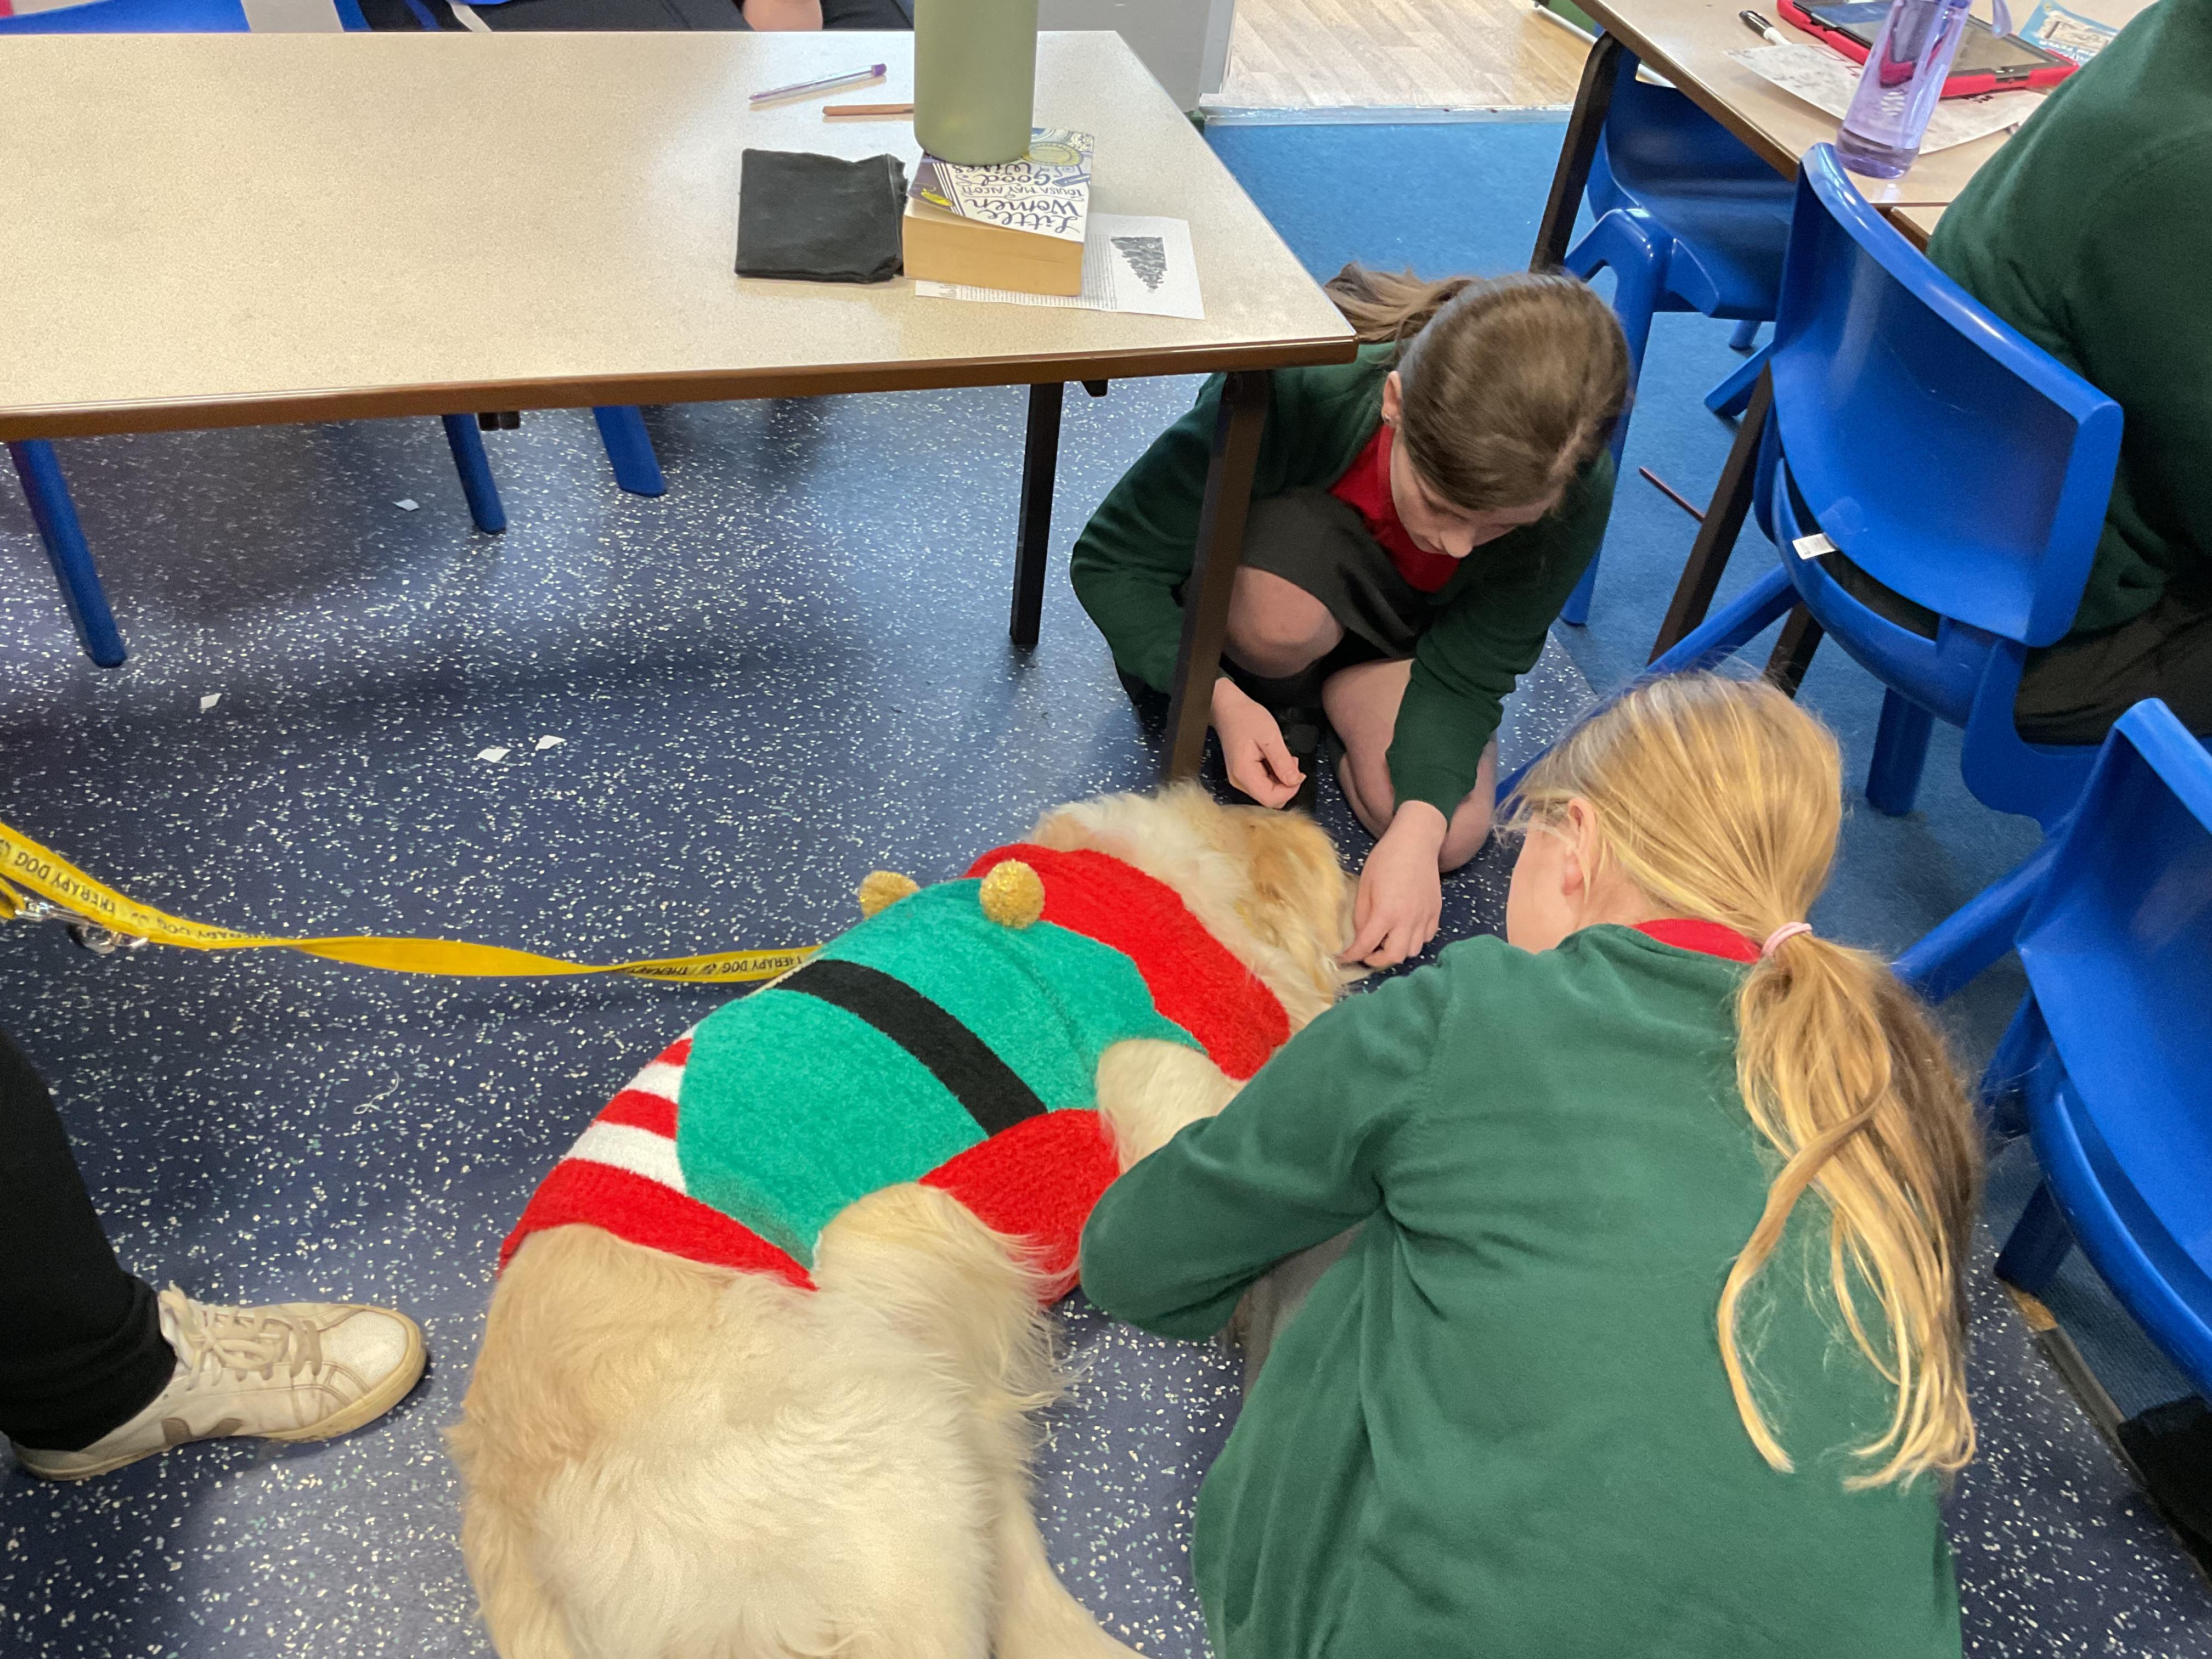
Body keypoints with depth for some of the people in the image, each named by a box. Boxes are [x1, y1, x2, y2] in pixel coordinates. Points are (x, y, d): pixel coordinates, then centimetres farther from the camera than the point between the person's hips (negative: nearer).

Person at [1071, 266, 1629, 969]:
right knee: (1282, 618, -40)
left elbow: (1467, 673, -22)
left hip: (1399, 634, 3)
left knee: (1454, 835, -19)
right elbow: (1111, 560, -28)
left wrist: (1418, 828, -39)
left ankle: (1327, 693, 9)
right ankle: (1281, 701, -3)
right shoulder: (1295, 390, -38)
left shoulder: (1577, 495, -30)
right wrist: (1221, 696, -40)